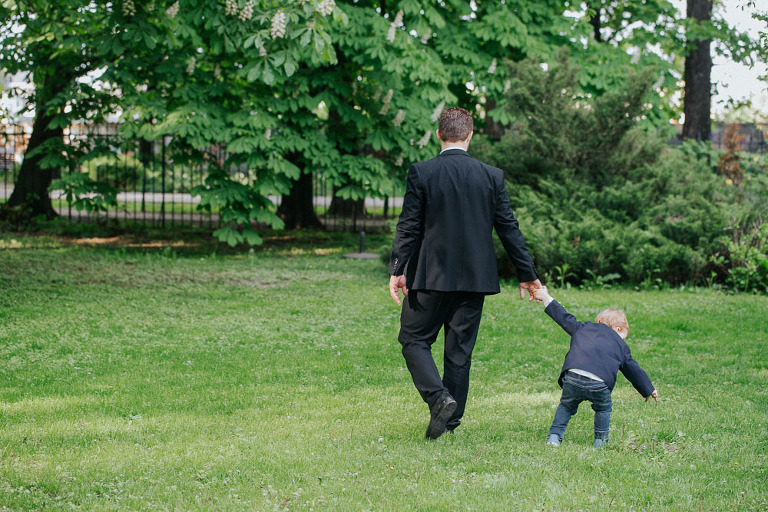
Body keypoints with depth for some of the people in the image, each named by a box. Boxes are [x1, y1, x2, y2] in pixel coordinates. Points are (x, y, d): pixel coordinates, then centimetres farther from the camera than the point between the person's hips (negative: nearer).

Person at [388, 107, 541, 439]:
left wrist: (397, 270, -3)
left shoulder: (420, 173, -7)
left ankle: (440, 398, -13)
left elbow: (408, 227, -8)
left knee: (414, 340, 8)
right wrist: (527, 273, 9)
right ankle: (451, 419, 13)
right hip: (475, 276, 3)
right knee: (460, 350, 10)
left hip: (431, 275, -3)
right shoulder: (492, 176, 0)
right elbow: (508, 228, 3)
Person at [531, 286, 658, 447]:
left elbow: (564, 318, 31)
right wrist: (649, 390, 45)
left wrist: (546, 299, 43)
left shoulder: (584, 328, 27)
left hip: (573, 378, 1)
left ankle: (554, 437, 17)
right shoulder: (621, 346, 27)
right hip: (599, 385, -1)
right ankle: (601, 441, 22)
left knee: (566, 405, 24)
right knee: (603, 408, 26)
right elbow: (633, 370, 33)